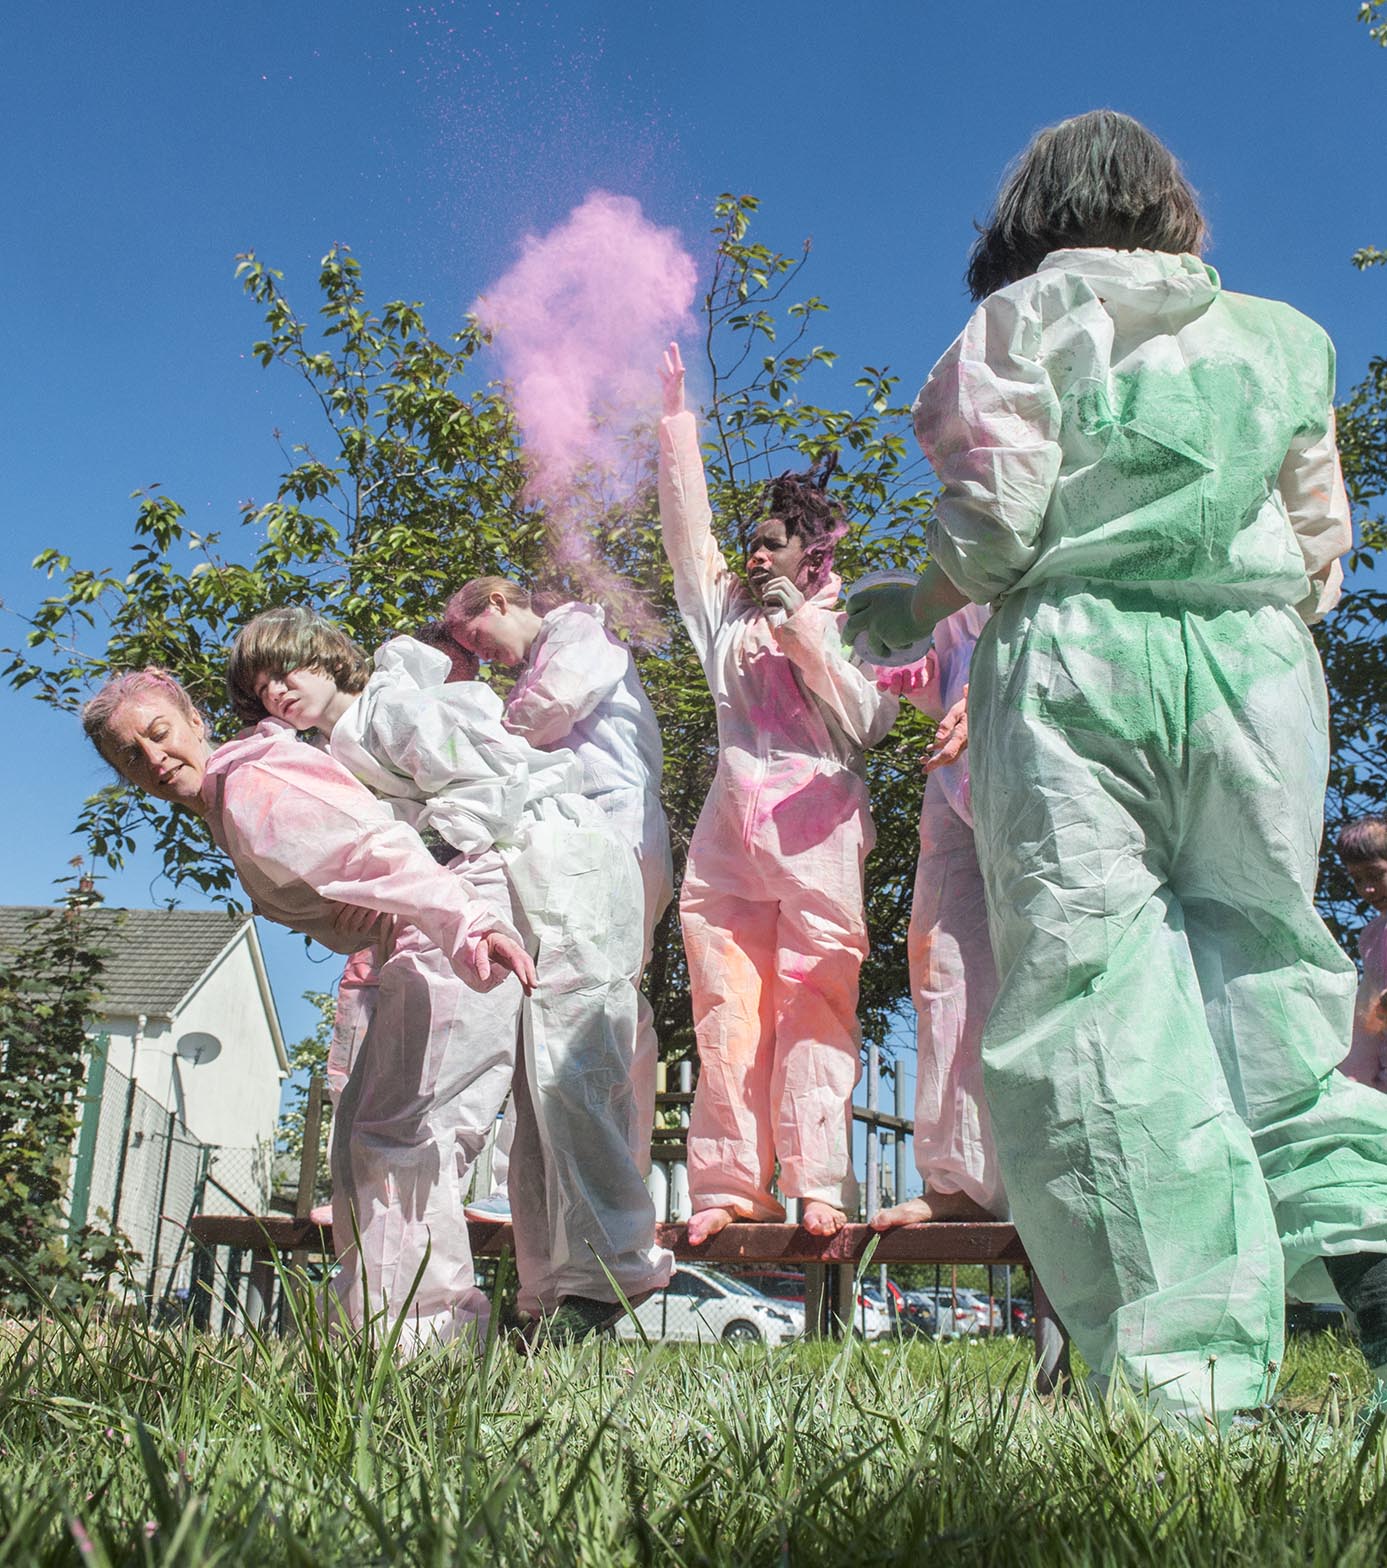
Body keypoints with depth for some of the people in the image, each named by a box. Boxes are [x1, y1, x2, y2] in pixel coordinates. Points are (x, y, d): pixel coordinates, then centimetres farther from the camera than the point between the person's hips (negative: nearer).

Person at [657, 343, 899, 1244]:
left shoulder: (843, 626, 14)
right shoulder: (728, 614, 22)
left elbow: (872, 720, 1)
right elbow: (687, 520, 19)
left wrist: (807, 641, -4)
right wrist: (676, 416, 17)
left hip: (816, 827, -3)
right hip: (734, 824, 3)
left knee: (817, 1003, -8)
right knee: (728, 1008, -3)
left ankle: (819, 1187, -9)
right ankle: (729, 1185, -1)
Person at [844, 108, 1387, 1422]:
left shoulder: (1022, 321, 10)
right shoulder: (1276, 336, 20)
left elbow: (994, 523, -2)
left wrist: (911, 612, 15)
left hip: (1071, 661, -3)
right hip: (1257, 666, 4)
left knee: (1094, 1000, -7)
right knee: (1259, 976, 10)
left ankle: (1191, 1374, -13)